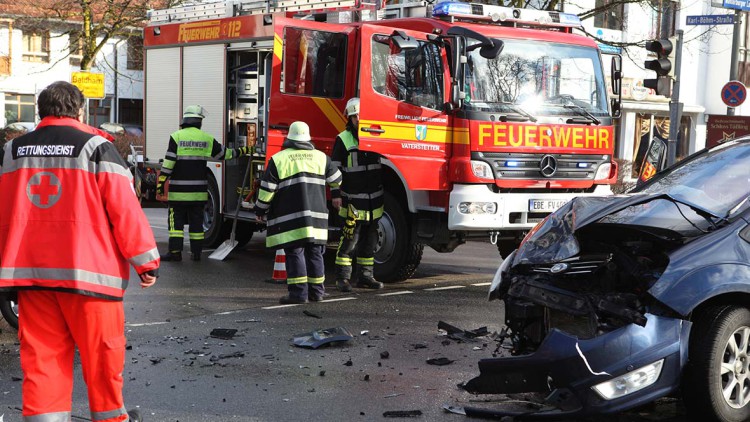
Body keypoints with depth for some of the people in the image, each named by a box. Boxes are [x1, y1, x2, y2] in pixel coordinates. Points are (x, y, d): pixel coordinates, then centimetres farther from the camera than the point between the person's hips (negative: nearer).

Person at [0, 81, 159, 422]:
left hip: (29, 270, 4)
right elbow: (124, 210, -8)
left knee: (41, 354, 8)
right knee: (101, 352, 10)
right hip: (86, 271, -4)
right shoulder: (96, 148, -6)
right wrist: (147, 262, 0)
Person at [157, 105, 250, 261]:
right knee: (196, 221, 9)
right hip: (198, 190, 3)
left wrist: (161, 182, -6)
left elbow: (169, 161, -10)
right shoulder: (207, 138, 3)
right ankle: (196, 252, 13)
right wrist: (240, 151, 29)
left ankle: (175, 251, -4)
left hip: (179, 190, -3)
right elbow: (223, 153, 13)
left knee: (176, 220, 1)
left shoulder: (177, 137, -5)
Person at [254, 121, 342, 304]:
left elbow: (267, 190, -3)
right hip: (316, 216, 3)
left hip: (289, 217, -3)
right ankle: (316, 291, 15)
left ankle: (298, 292, -6)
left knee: (294, 253, -1)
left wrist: (260, 210, 10)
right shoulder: (321, 157, 8)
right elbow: (337, 180, 19)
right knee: (315, 253, 10)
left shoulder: (278, 159, -2)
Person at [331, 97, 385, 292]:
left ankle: (365, 276, 20)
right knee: (349, 240, -5)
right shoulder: (343, 140, -3)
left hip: (374, 200, 5)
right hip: (353, 200, -5)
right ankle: (342, 277, 2)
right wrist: (335, 194, -11)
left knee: (369, 241, 11)